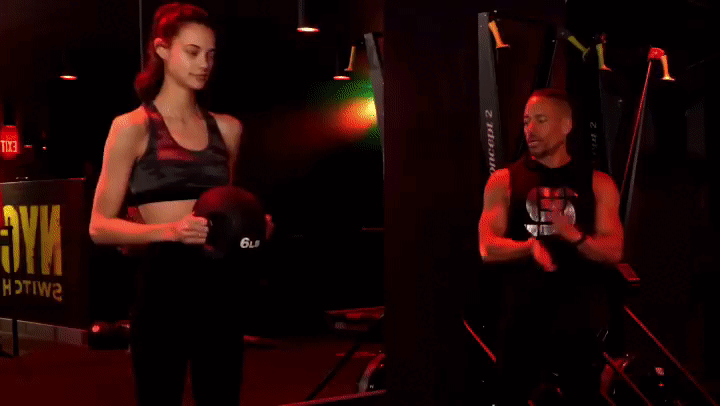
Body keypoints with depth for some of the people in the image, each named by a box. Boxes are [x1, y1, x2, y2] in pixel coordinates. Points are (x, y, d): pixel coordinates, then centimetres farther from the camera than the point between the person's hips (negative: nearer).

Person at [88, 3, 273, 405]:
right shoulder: (133, 127, -3)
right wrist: (169, 229, -20)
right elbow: (100, 226, -6)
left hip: (221, 285, 5)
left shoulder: (227, 128, 11)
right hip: (165, 284, -5)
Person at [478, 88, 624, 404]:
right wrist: (530, 247, -25)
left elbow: (614, 252, -3)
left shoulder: (598, 184, 4)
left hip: (578, 321, 1)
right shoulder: (503, 182, 2)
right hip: (521, 318, 0)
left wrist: (575, 236, -22)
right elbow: (488, 249, -6)